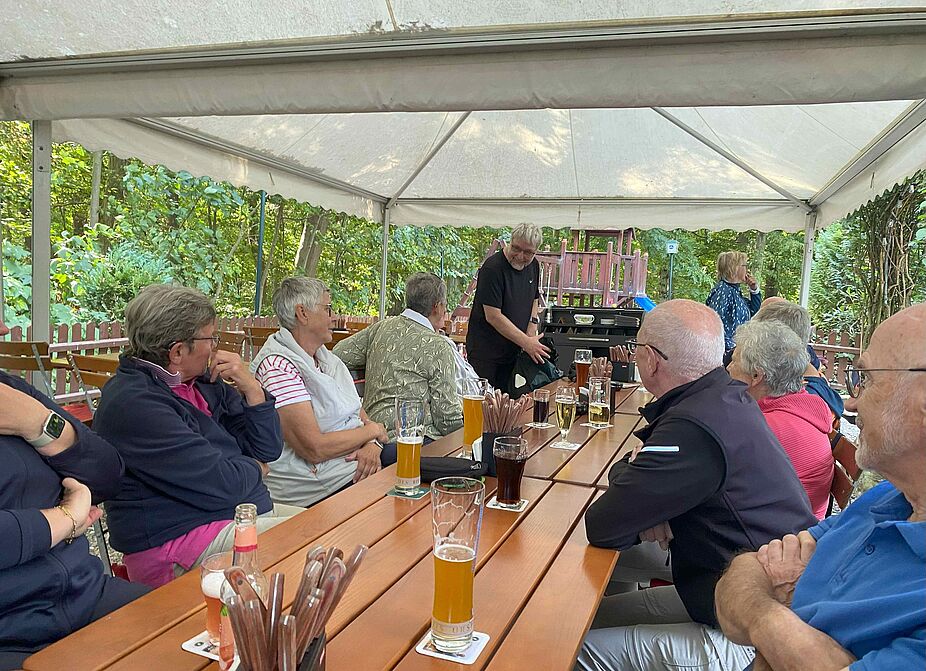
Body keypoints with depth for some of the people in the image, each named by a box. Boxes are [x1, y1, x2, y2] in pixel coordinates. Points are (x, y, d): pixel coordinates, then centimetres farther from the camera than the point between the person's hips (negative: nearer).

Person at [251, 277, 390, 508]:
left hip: (361, 463, 9)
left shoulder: (328, 359, 15)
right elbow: (314, 449, -21)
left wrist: (372, 445, -11)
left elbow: (362, 417, 12)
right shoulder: (278, 365, -15)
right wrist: (373, 431, -8)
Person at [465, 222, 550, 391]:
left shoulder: (533, 265, 6)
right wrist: (526, 342, -20)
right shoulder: (493, 268, -19)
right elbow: (493, 316, -22)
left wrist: (531, 335, 2)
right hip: (485, 351, -7)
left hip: (512, 350, 7)